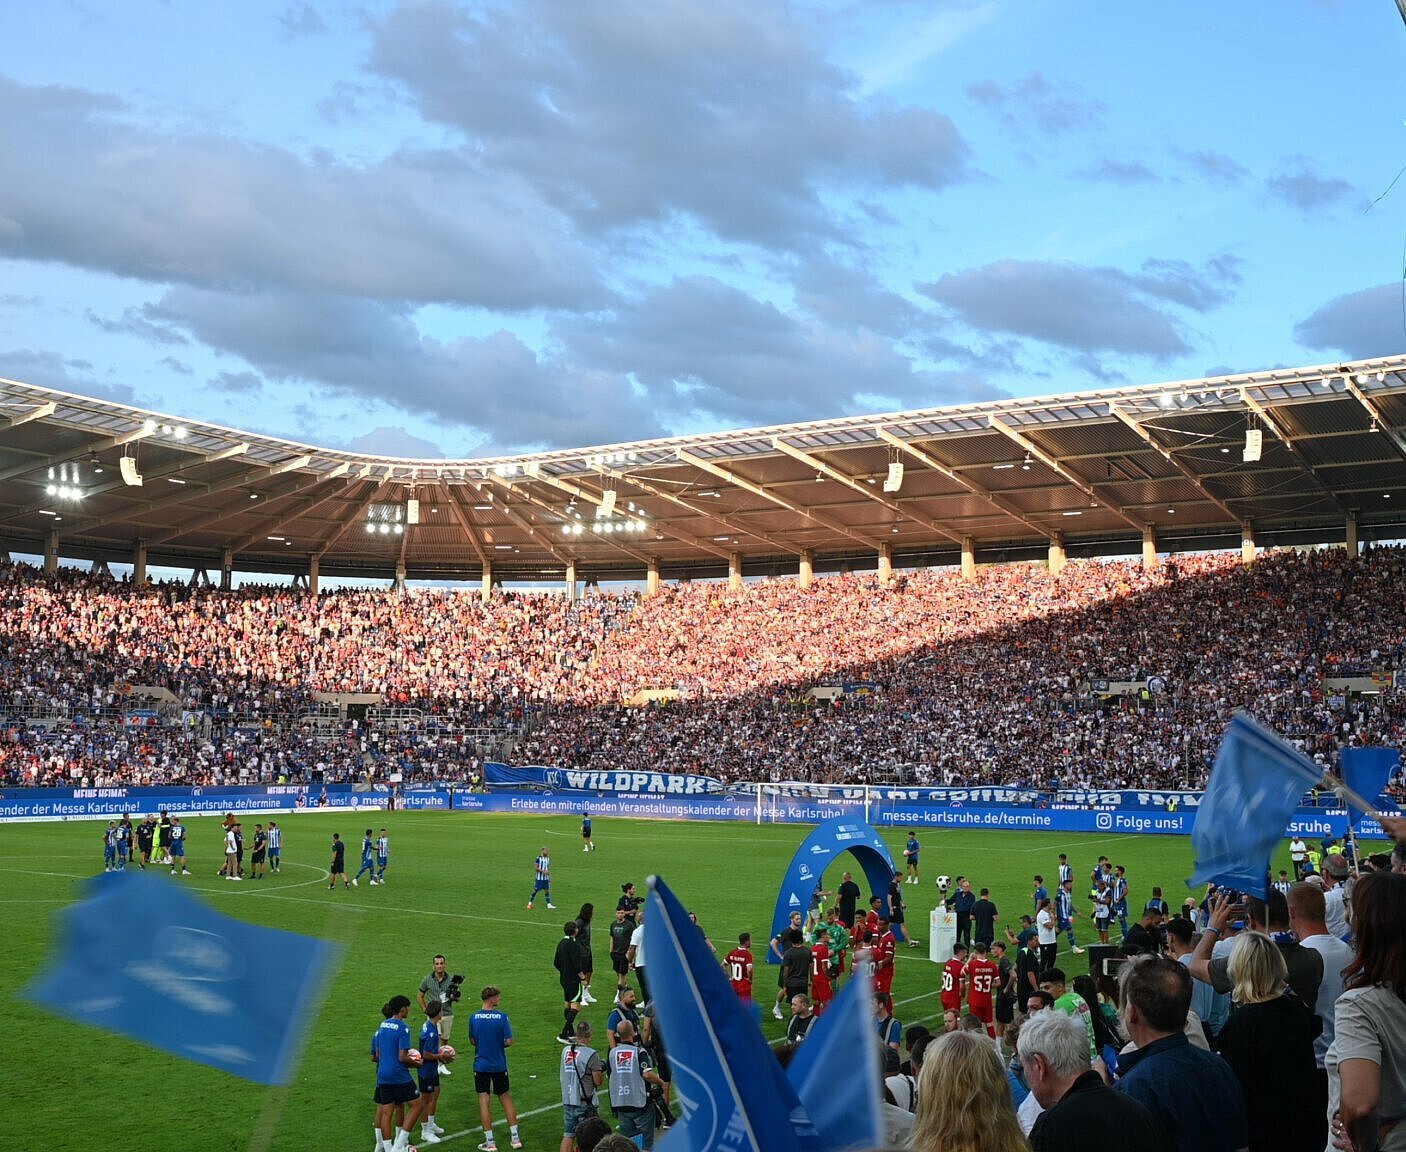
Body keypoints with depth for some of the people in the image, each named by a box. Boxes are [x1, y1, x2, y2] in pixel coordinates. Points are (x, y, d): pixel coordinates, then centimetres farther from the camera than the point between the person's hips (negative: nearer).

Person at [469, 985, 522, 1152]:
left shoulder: (474, 1018, -6)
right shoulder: (502, 1016, -12)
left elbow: (472, 1041, 4)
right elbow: (509, 1041, -12)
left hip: (481, 1065, 0)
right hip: (499, 1065, 0)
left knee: (483, 1101, 5)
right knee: (505, 1098, 15)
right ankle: (515, 1137, 18)